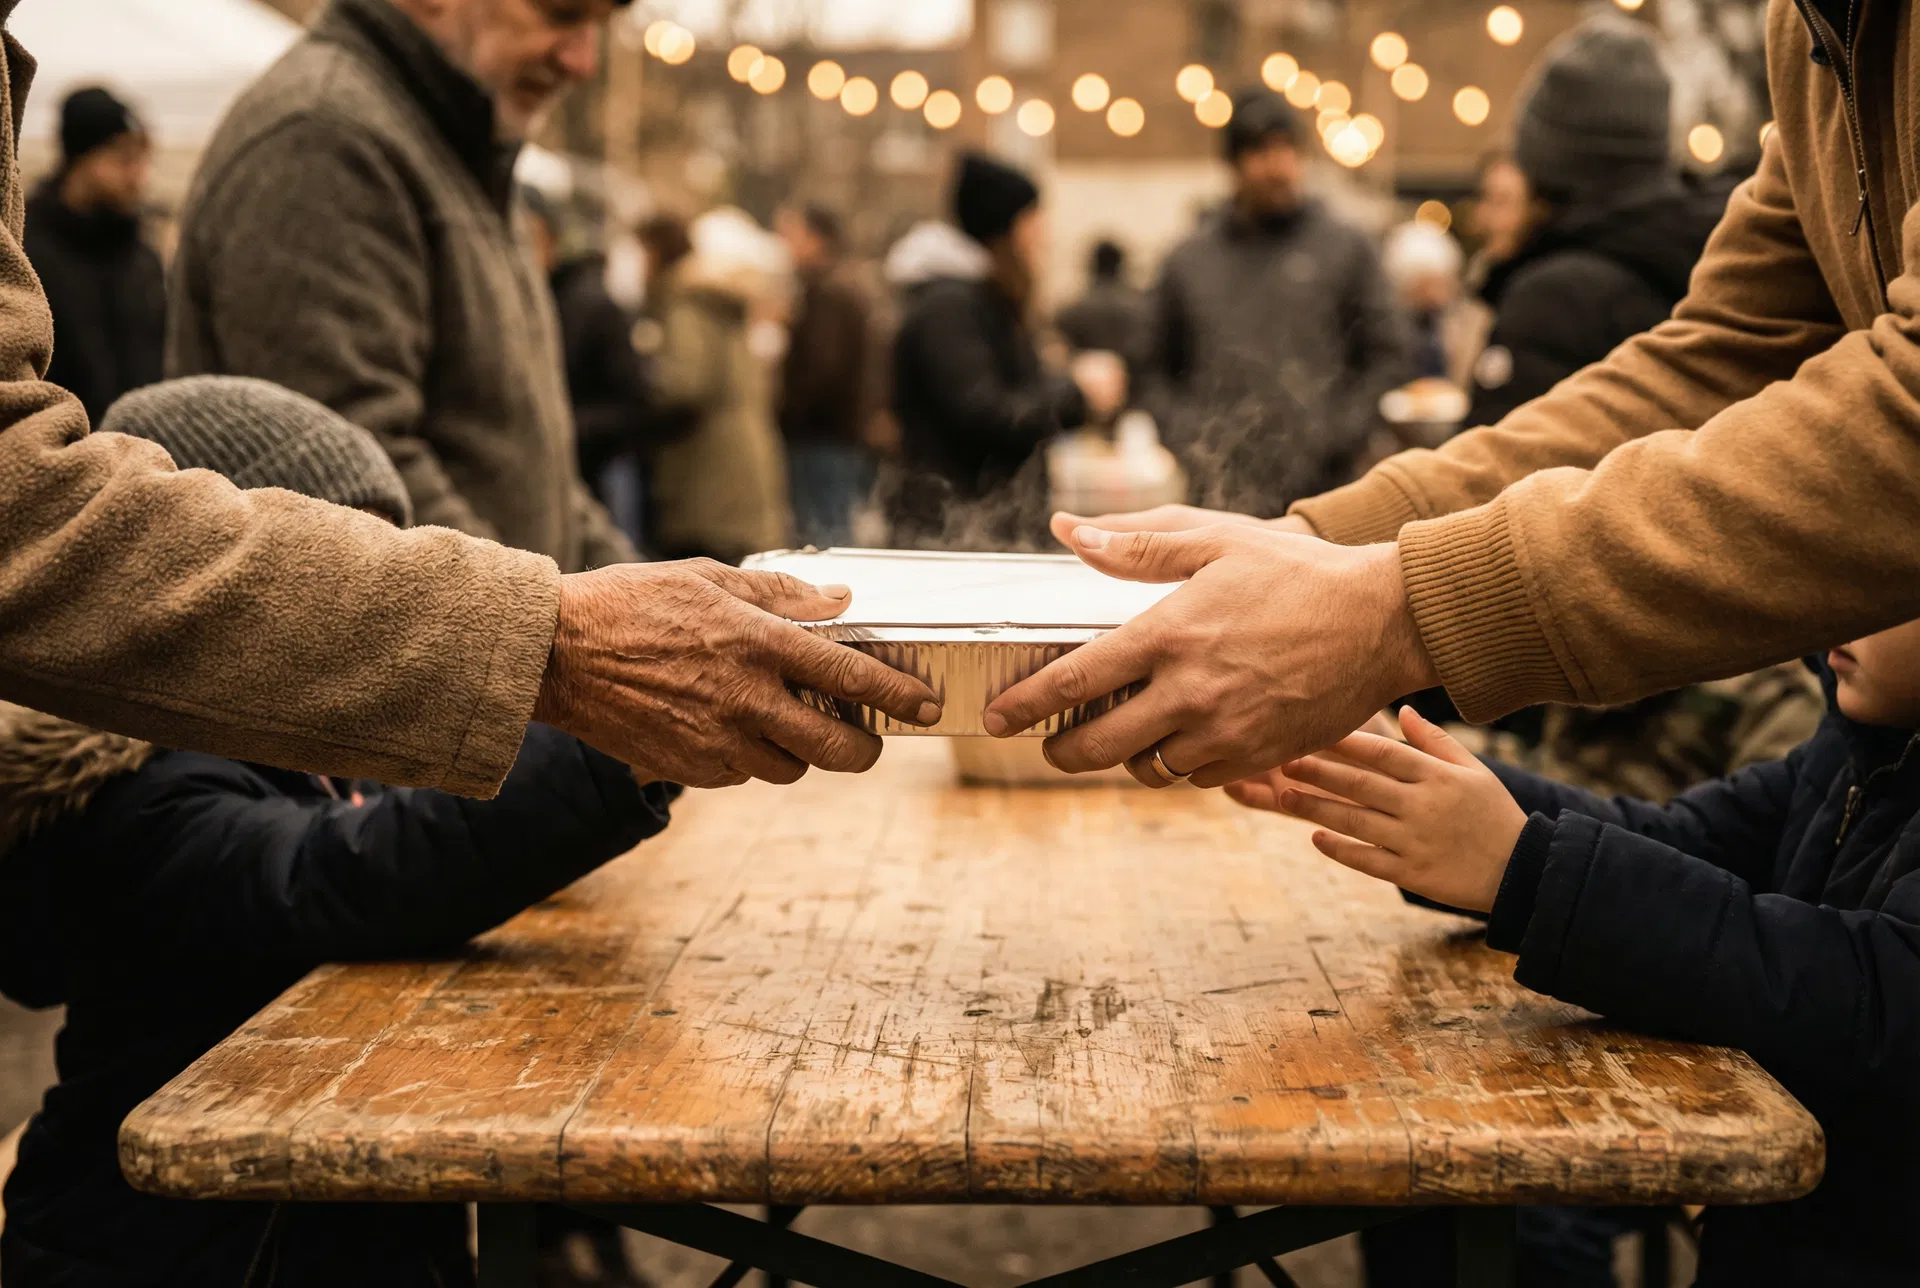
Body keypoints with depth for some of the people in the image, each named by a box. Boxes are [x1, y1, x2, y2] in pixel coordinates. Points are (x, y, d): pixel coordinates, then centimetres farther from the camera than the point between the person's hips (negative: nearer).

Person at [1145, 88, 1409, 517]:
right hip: (1221, 493, 2)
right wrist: (1189, 441, 1)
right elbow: (1165, 371, 17)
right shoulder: (1188, 261, 12)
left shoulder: (1346, 249, 6)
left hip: (1319, 492, -2)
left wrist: (1335, 438, -7)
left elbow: (1387, 356, 5)